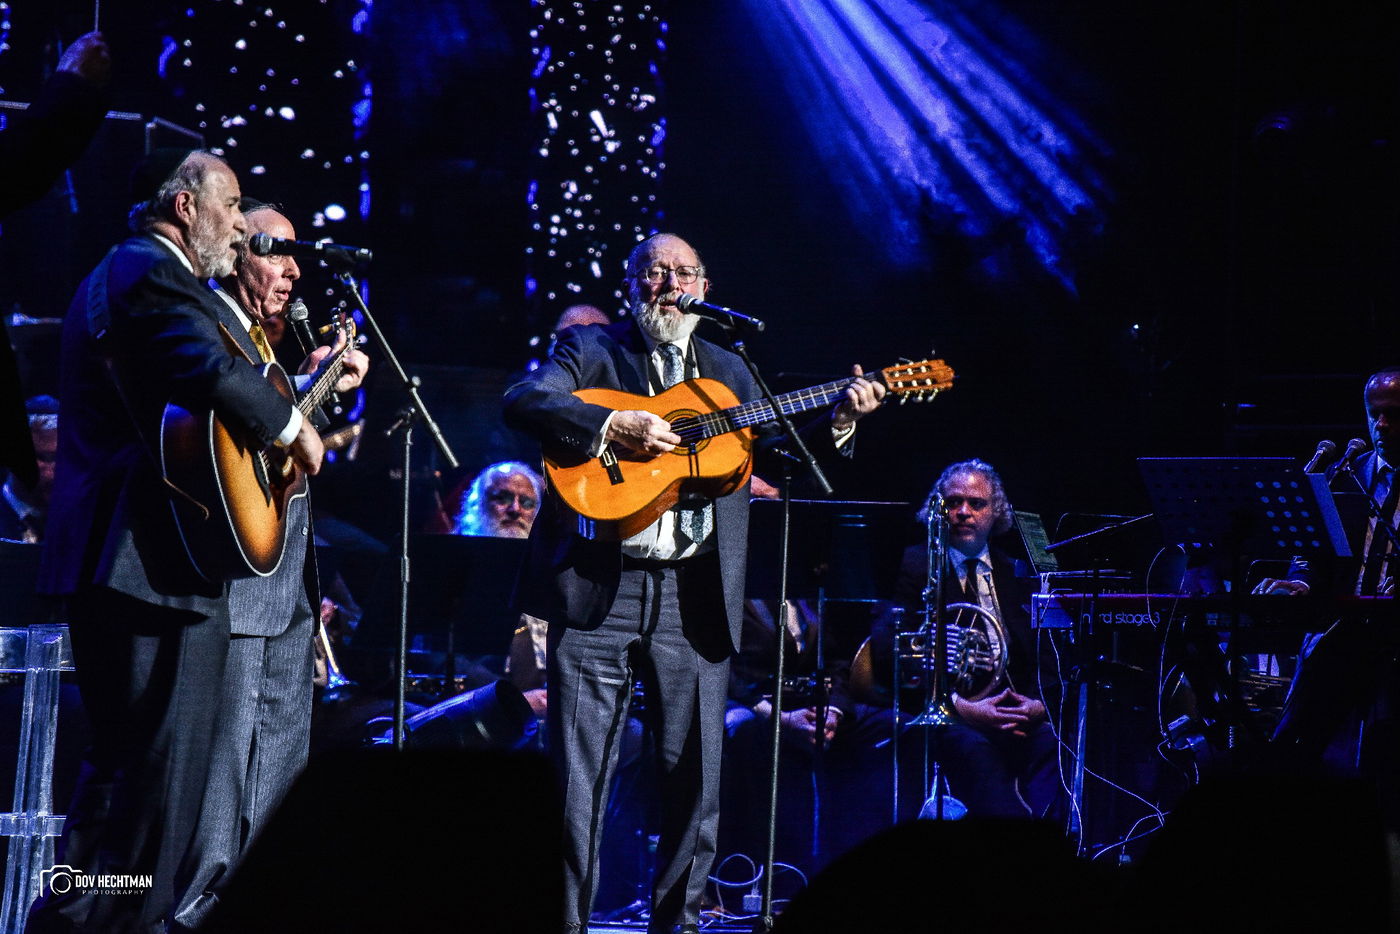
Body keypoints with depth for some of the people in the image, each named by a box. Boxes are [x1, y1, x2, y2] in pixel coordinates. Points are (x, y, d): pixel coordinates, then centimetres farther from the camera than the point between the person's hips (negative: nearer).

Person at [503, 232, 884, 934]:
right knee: (579, 769, -3)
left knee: (696, 773, 4)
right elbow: (522, 401, -9)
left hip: (695, 598, 4)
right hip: (597, 586, -4)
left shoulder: (728, 371, 20)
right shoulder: (590, 349, 7)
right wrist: (612, 427, -20)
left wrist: (838, 421, -1)